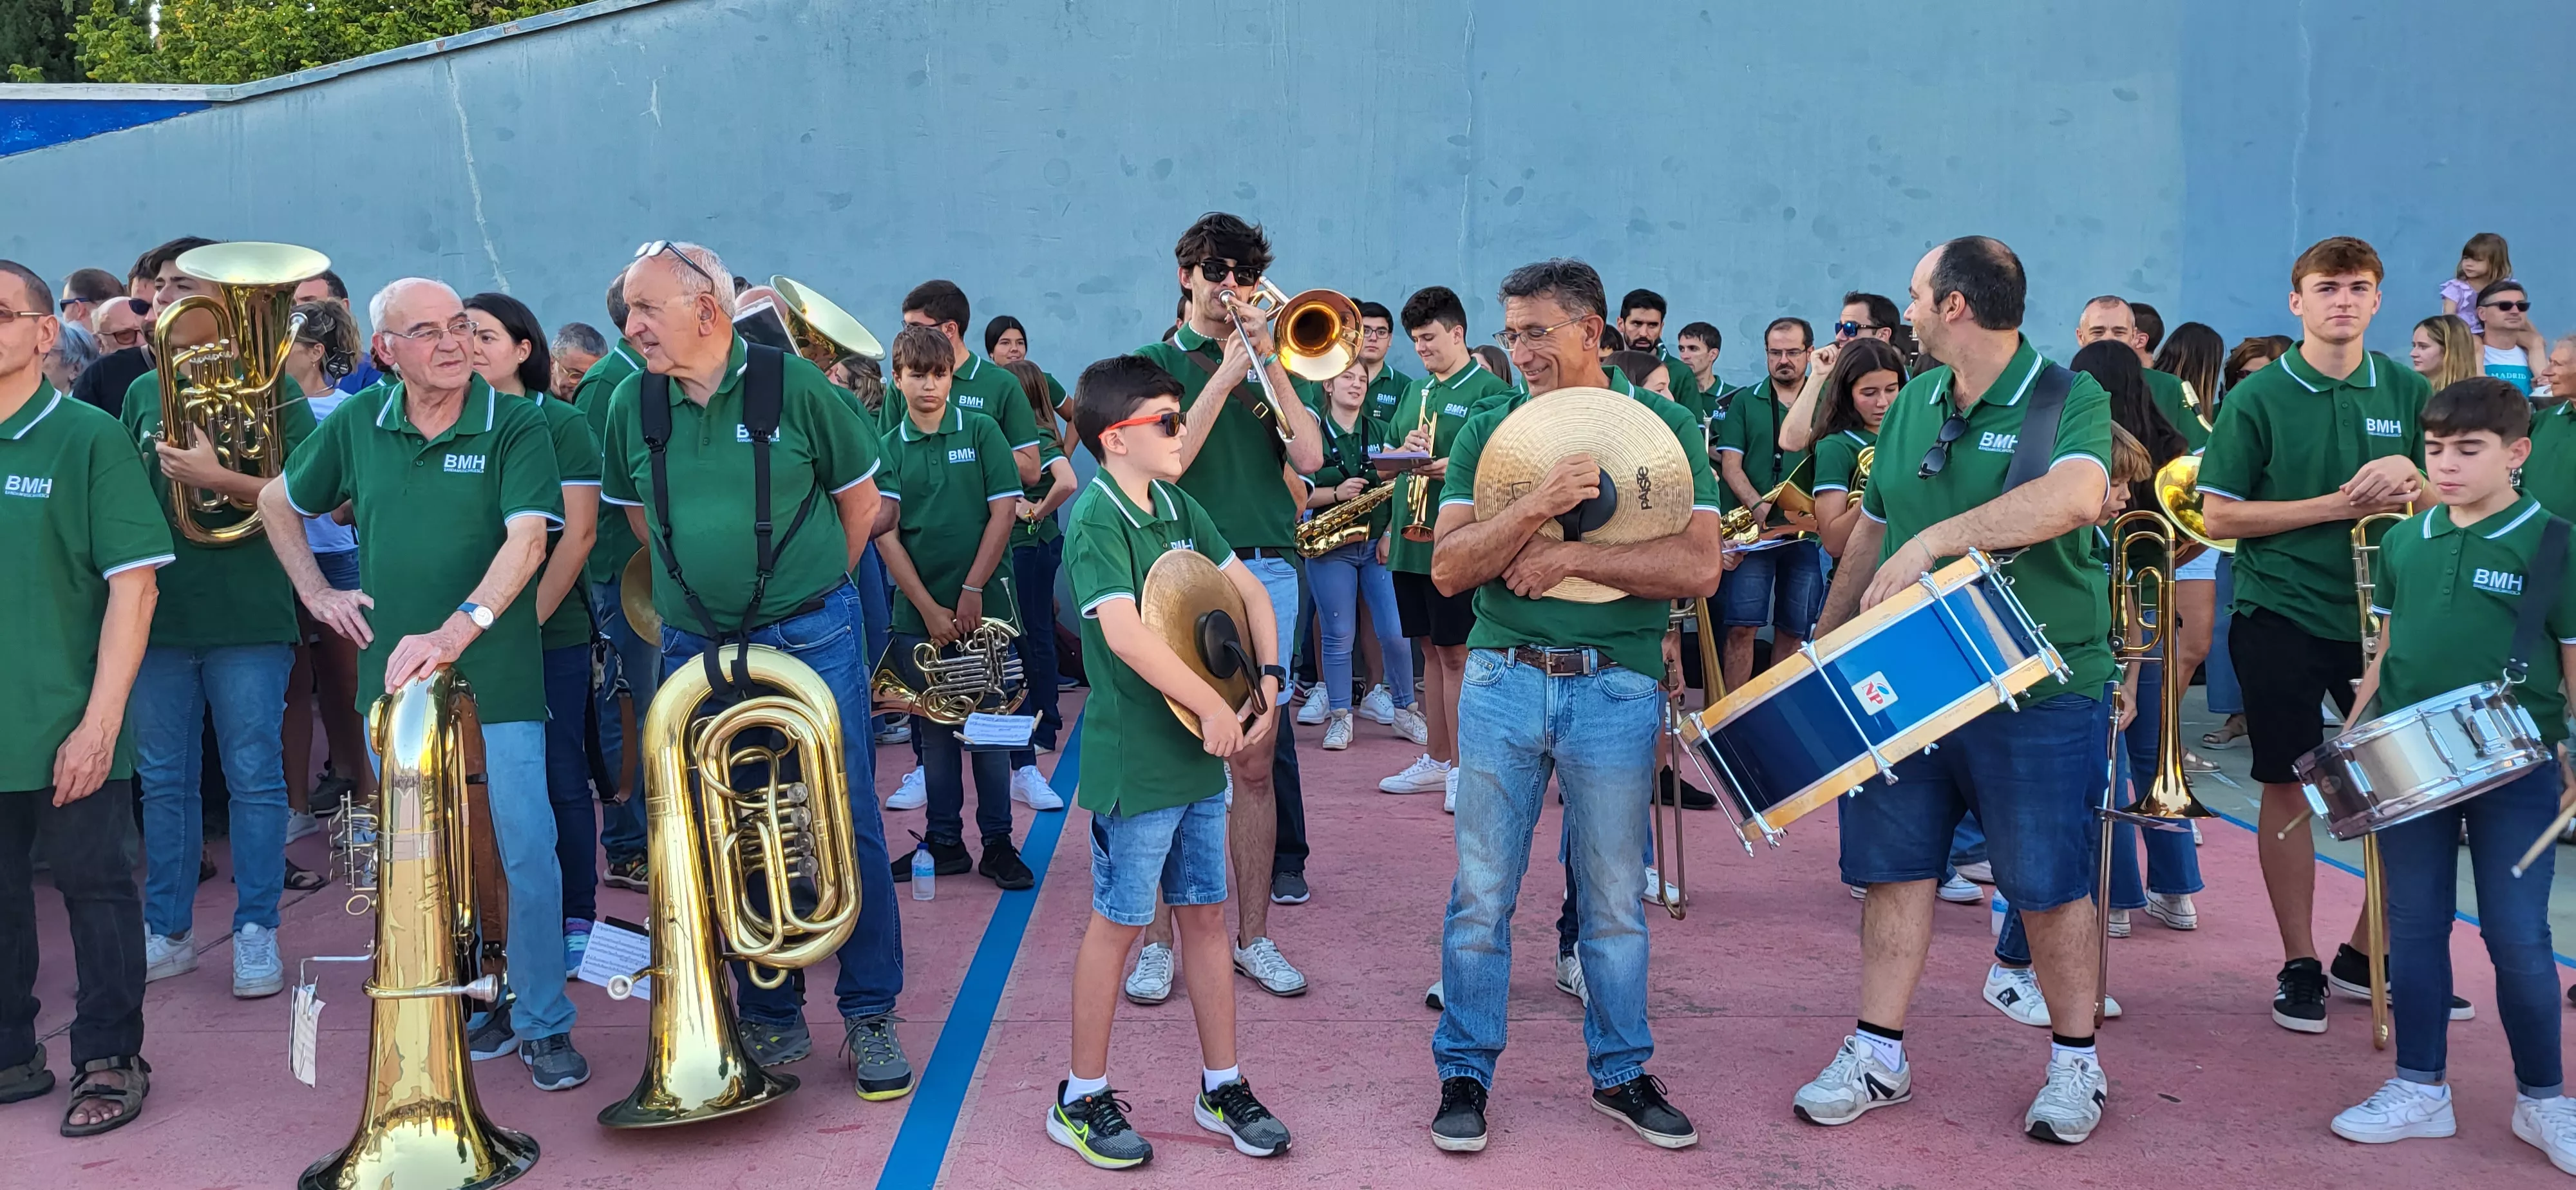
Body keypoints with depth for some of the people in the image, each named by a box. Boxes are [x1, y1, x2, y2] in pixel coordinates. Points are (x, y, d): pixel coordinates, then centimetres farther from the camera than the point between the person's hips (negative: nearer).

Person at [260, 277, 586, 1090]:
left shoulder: (515, 427, -7)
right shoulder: (358, 426, 5)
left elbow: (527, 540, -21)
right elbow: (278, 502, 22)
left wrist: (456, 632, -32)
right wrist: (317, 593, 11)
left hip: (499, 681, -4)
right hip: (393, 677, 4)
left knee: (526, 854, -3)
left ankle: (543, 1024, 10)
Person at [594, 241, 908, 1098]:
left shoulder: (793, 385, -8)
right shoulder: (632, 405, 2)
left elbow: (862, 500, 3)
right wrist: (701, 580, 13)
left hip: (812, 640, -3)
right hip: (695, 649, 3)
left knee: (846, 827, 1)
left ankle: (871, 1015, 14)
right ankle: (773, 1018, 23)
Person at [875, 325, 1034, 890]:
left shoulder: (980, 431, 1)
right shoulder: (887, 449, 4)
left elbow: (1003, 511, -3)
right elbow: (885, 534, -1)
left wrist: (972, 592, -9)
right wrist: (929, 608, -9)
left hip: (984, 606, -1)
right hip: (918, 614, 2)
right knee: (935, 731, 9)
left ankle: (999, 843, 12)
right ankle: (944, 842, 19)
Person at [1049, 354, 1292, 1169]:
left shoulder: (1177, 507, 8)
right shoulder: (1097, 518, -16)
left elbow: (1247, 587, 14)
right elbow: (1124, 632, -27)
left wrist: (1269, 676, -1)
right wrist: (1214, 708, -23)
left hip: (1200, 754, 7)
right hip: (1136, 760, -7)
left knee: (1205, 914, 13)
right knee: (1119, 921, 3)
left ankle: (1222, 1087, 25)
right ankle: (1082, 1100, 18)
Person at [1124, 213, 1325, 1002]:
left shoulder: (1276, 365, 16)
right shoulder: (1156, 362, 7)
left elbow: (1310, 455, -1)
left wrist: (1268, 361, -5)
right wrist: (1225, 374, -10)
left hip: (1265, 574, 3)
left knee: (1254, 763, 6)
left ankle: (1253, 936, 16)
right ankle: (1157, 942, 9)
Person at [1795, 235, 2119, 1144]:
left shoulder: (2070, 400, -8)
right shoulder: (1910, 405, 10)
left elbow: (2074, 497, -30)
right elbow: (1873, 530, 19)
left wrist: (1934, 540, -33)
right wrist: (1823, 645, 18)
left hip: (2037, 688, -5)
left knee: (2048, 881, 5)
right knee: (1893, 863, 8)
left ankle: (2076, 1062, 22)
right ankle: (1878, 1055, 19)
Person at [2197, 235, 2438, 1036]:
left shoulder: (2406, 392, 6)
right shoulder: (2258, 398, -4)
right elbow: (2219, 517, -7)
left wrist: (2408, 480, -13)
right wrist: (2335, 504, -15)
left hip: (2379, 612, 4)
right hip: (2282, 615, -3)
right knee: (2287, 786, 3)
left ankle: (2367, 952, 25)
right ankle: (2300, 965, 16)